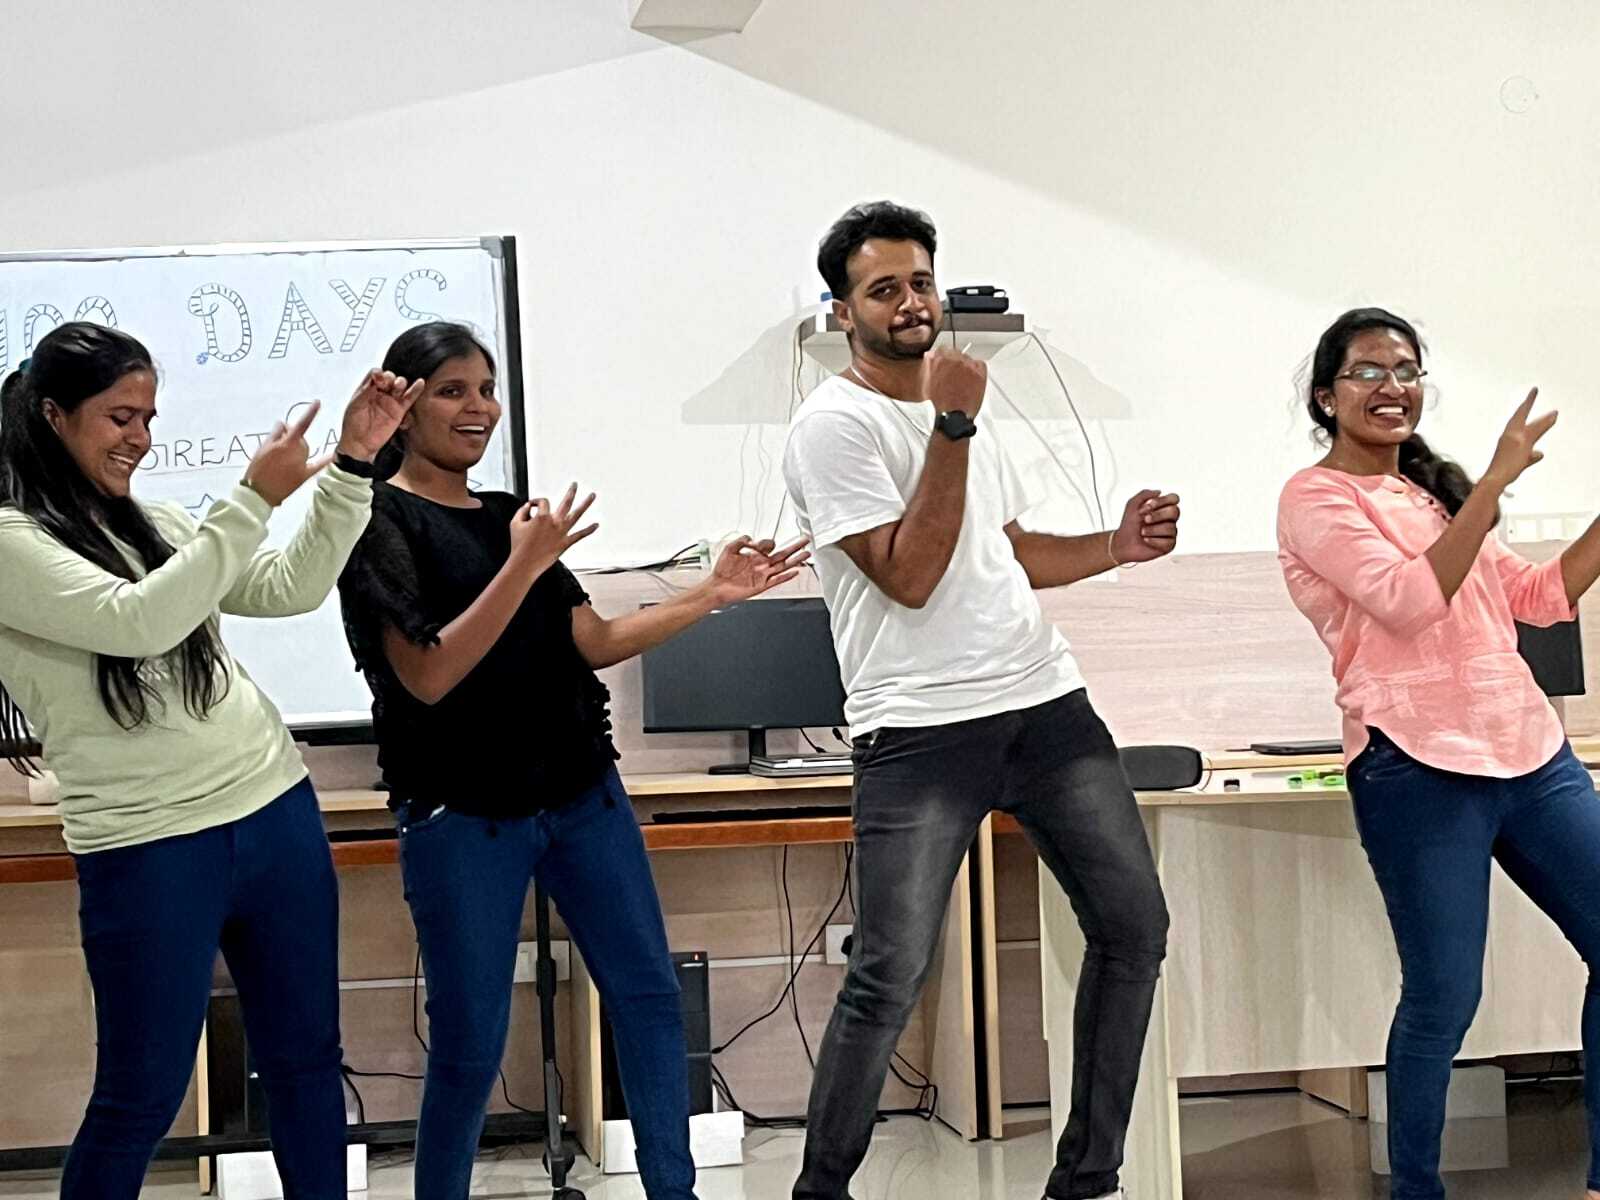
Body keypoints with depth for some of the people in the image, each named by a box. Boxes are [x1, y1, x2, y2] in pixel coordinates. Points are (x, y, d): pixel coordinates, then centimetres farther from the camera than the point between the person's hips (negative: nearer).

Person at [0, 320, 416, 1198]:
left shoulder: (150, 524, 13)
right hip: (149, 850, -7)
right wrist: (255, 499, -21)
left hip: (277, 810, 7)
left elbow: (292, 590, 11)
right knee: (141, 1098, 4)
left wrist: (352, 462, 2)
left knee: (306, 1058, 13)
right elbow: (138, 621, -22)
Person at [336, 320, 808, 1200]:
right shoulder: (380, 520, -6)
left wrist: (712, 595, -1)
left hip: (581, 794, 6)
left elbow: (595, 641, 8)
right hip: (462, 817, -6)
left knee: (649, 995, 6)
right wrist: (523, 566, -23)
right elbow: (428, 675, -17)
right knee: (470, 1046, 0)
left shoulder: (508, 516, 13)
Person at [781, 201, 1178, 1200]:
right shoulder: (836, 424, -8)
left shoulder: (962, 406, 17)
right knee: (890, 979, -9)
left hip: (1048, 705, 8)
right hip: (921, 732, -7)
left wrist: (1118, 546, 11)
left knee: (1135, 927, 6)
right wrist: (953, 426, -17)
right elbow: (910, 576, -16)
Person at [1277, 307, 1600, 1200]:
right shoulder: (1317, 498, -4)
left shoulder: (1432, 490, 19)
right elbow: (1411, 601, -18)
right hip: (1421, 769, -8)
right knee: (1444, 997, -6)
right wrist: (1495, 483, -19)